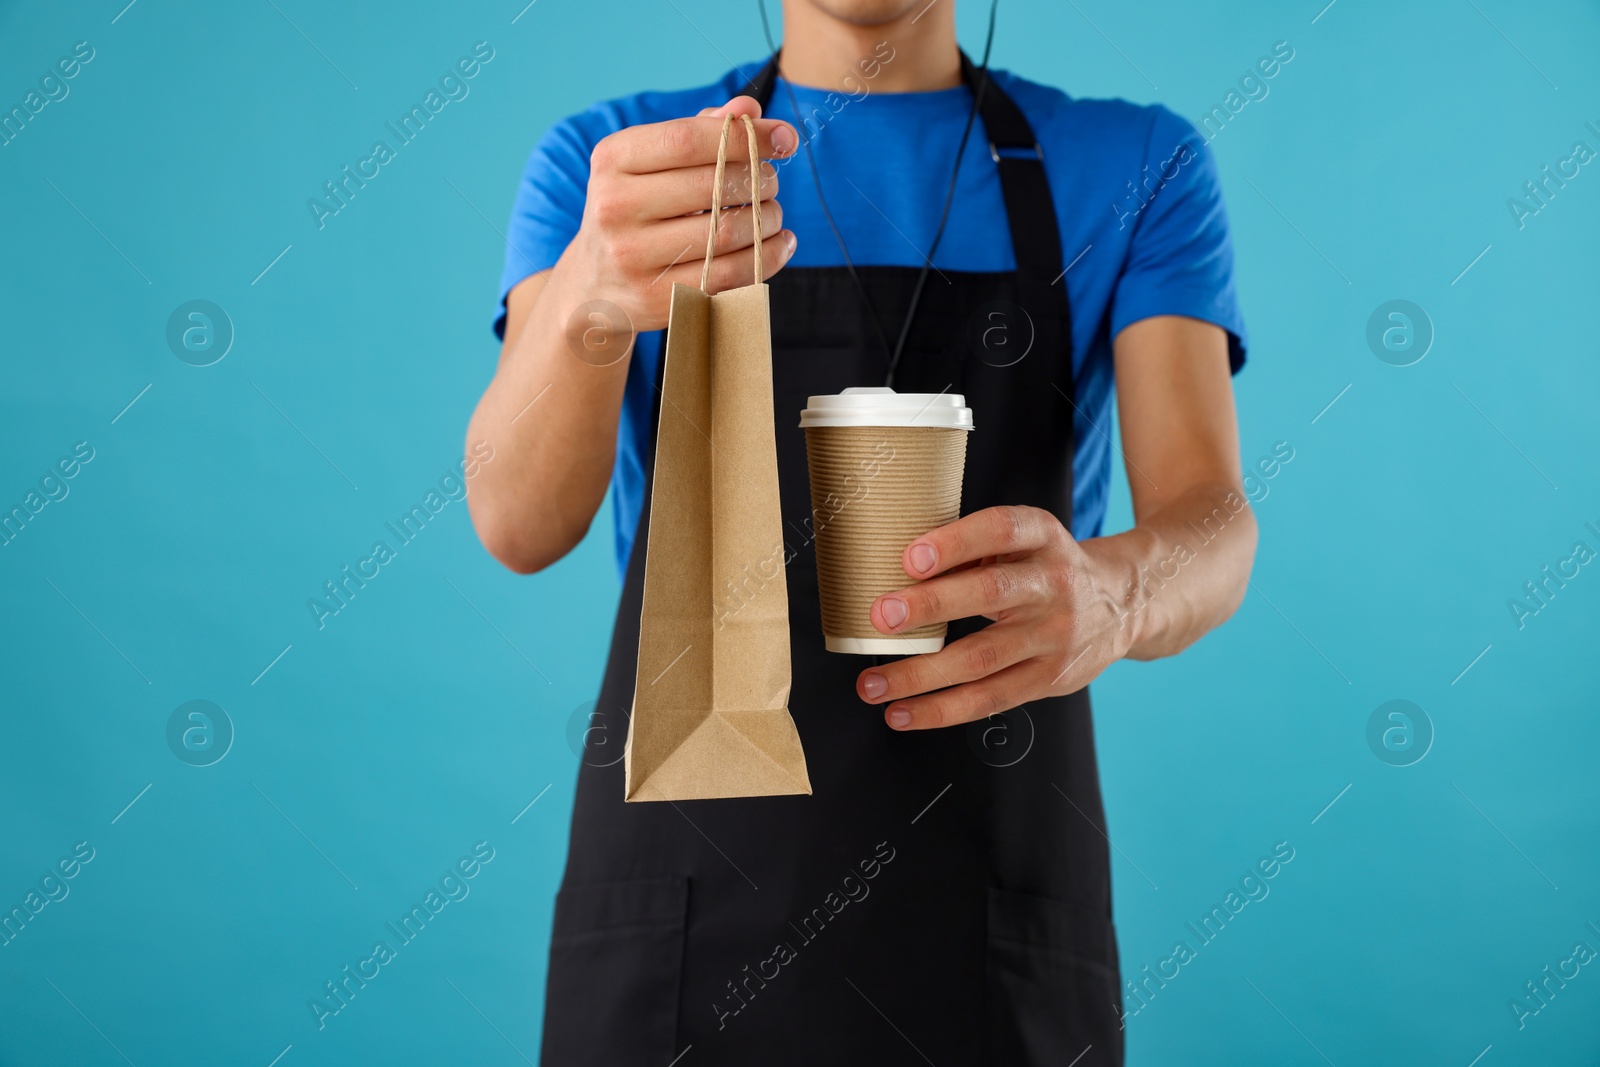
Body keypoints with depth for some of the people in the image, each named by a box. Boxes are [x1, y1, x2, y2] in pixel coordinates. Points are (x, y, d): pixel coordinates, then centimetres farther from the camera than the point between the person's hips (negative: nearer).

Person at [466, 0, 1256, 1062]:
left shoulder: (1144, 169, 2)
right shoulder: (595, 164, 2)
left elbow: (1213, 531, -9)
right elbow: (518, 525, -12)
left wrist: (1113, 593, -33)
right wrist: (589, 298, -33)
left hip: (994, 914, 1)